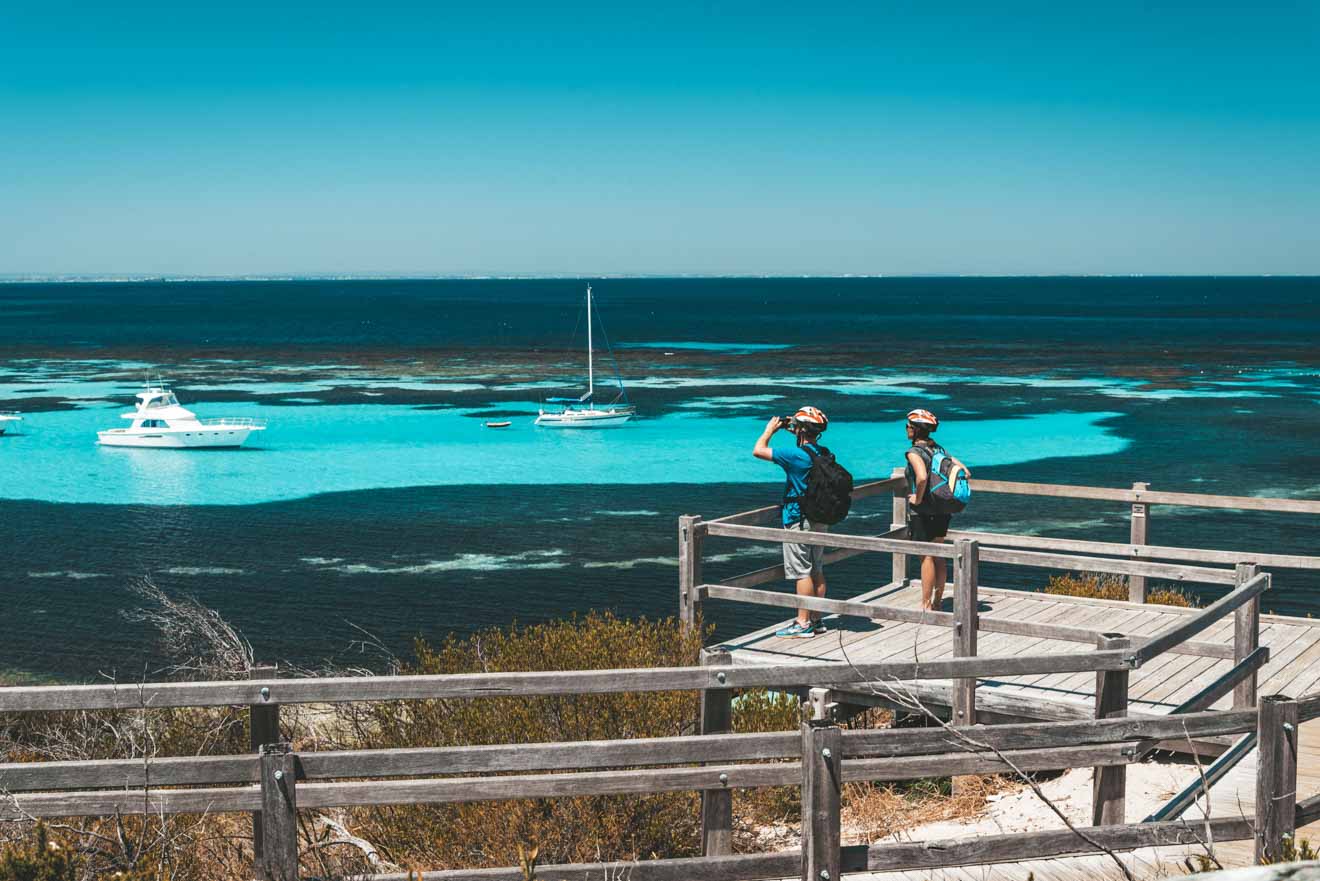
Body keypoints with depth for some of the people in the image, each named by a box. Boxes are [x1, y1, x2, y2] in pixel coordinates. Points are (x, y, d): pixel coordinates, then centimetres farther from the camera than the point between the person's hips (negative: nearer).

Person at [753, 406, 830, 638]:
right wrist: (794, 428, 22)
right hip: (820, 519, 8)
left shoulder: (796, 454, -20)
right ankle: (816, 620, 18)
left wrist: (769, 430, -2)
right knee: (817, 571, 12)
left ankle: (803, 623, -2)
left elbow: (758, 451, -19)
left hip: (799, 521, -8)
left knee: (802, 573, -4)